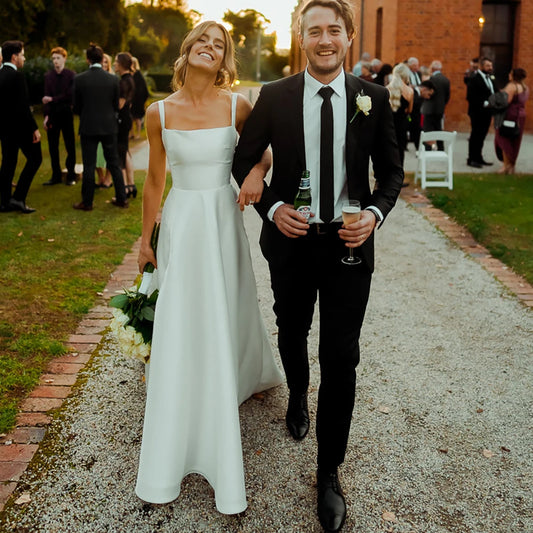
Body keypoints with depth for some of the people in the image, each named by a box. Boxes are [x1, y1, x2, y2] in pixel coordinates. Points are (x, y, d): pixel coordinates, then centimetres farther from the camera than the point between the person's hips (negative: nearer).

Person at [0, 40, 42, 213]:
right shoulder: (17, 76, -17)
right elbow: (23, 107, -21)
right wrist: (34, 128, -16)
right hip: (20, 127, -8)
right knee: (35, 159, 3)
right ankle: (18, 198, -2)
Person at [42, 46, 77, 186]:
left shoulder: (71, 75, -3)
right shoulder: (48, 76, 6)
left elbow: (70, 95, -9)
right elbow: (46, 97, 1)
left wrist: (53, 99, -11)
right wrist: (46, 115, -8)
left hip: (66, 114, -3)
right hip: (52, 115, 3)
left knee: (70, 146, 3)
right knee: (53, 147, 6)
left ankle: (71, 176, 12)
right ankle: (56, 176, 14)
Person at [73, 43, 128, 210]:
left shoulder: (79, 79, -8)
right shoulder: (113, 79, -3)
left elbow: (76, 107, -2)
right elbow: (116, 106, 3)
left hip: (88, 127, -2)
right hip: (109, 127, 2)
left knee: (89, 165, 4)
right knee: (114, 163, 12)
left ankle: (87, 202, 10)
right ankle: (121, 198, 17)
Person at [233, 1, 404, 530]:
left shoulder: (374, 97, -2)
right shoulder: (274, 97, -4)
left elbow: (391, 169, 5)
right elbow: (244, 160, 4)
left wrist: (375, 213, -14)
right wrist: (271, 207, -11)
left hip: (349, 245, -1)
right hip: (292, 241, 1)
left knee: (341, 359, 0)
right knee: (291, 334, 22)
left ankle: (329, 474, 15)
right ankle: (297, 396, 57)